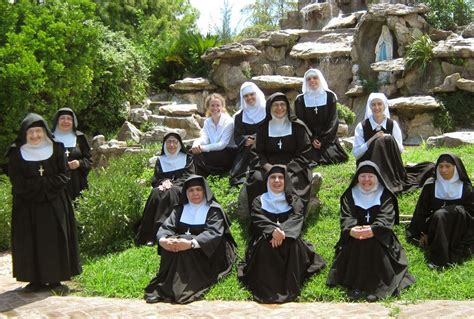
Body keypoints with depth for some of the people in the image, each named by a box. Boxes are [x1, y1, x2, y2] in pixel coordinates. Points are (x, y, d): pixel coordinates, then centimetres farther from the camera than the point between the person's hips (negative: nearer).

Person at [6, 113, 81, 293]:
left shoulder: (56, 149, 3)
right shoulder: (16, 153, 1)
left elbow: (64, 175, 0)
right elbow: (17, 182, -5)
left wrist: (38, 184, -12)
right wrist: (47, 183, -12)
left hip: (53, 204, 0)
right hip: (27, 206, 0)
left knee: (55, 240, 0)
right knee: (30, 242, 1)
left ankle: (55, 279, 7)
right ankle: (35, 279, 10)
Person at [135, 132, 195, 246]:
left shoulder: (187, 158, 16)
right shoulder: (160, 160, 22)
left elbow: (188, 178, 2)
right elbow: (155, 180, 12)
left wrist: (172, 184, -16)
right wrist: (163, 183, -13)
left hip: (181, 189, -2)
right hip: (164, 188, 2)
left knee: (171, 192, -36)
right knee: (156, 193, -32)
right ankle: (150, 236, -40)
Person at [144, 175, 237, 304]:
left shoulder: (214, 210, -2)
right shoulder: (180, 209, 12)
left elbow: (213, 233, -19)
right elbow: (166, 227, -1)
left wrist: (191, 243, -35)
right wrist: (162, 240, -26)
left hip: (205, 253, -4)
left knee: (183, 248, -31)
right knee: (171, 243, -26)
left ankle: (180, 289, -36)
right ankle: (165, 286, -30)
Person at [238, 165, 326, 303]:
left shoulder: (294, 201, 13)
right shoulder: (259, 200, 13)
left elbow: (296, 220, -7)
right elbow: (258, 220, -7)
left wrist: (282, 232, -30)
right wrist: (273, 230, -30)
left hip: (289, 241, 0)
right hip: (265, 241, 0)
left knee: (293, 242, -33)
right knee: (266, 242, -34)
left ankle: (289, 288, -31)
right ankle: (266, 289, -33)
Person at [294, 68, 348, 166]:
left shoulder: (330, 96, 4)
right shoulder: (300, 100, 5)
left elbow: (333, 120, 0)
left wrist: (322, 140, -11)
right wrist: (312, 140, -11)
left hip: (327, 139, 1)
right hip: (308, 139, -1)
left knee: (332, 158, -18)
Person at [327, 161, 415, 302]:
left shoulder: (385, 195, 3)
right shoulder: (350, 195, 8)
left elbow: (387, 217, -13)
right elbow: (346, 216, -6)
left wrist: (373, 230, -34)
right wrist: (350, 230, -31)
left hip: (379, 236, -1)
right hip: (354, 235, 1)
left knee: (372, 243, -33)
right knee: (355, 242, -31)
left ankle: (374, 286, -27)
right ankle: (355, 285, -27)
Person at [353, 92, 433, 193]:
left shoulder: (393, 125, 8)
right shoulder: (362, 126, 1)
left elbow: (400, 150, 3)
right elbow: (356, 153, -4)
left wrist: (388, 138, -15)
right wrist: (372, 140, -17)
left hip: (389, 166, 2)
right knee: (386, 140, -28)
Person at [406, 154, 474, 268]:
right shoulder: (430, 186, -4)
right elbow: (421, 211, -1)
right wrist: (423, 233, -6)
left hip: (459, 230, 0)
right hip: (436, 225, 0)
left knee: (459, 211, -29)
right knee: (439, 215, -31)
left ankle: (456, 253, -30)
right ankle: (439, 257, -33)